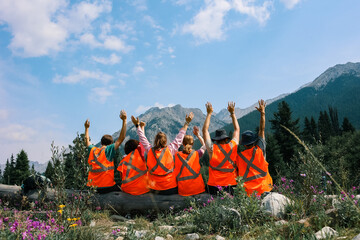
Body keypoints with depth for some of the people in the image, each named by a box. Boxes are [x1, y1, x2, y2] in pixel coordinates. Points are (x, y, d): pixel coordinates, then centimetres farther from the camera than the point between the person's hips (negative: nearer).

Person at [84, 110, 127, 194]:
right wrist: (124, 120, -11)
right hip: (107, 186, -6)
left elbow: (87, 140, 30)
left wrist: (86, 128, 42)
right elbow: (121, 138, -11)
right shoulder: (108, 150, -7)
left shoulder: (92, 150, 9)